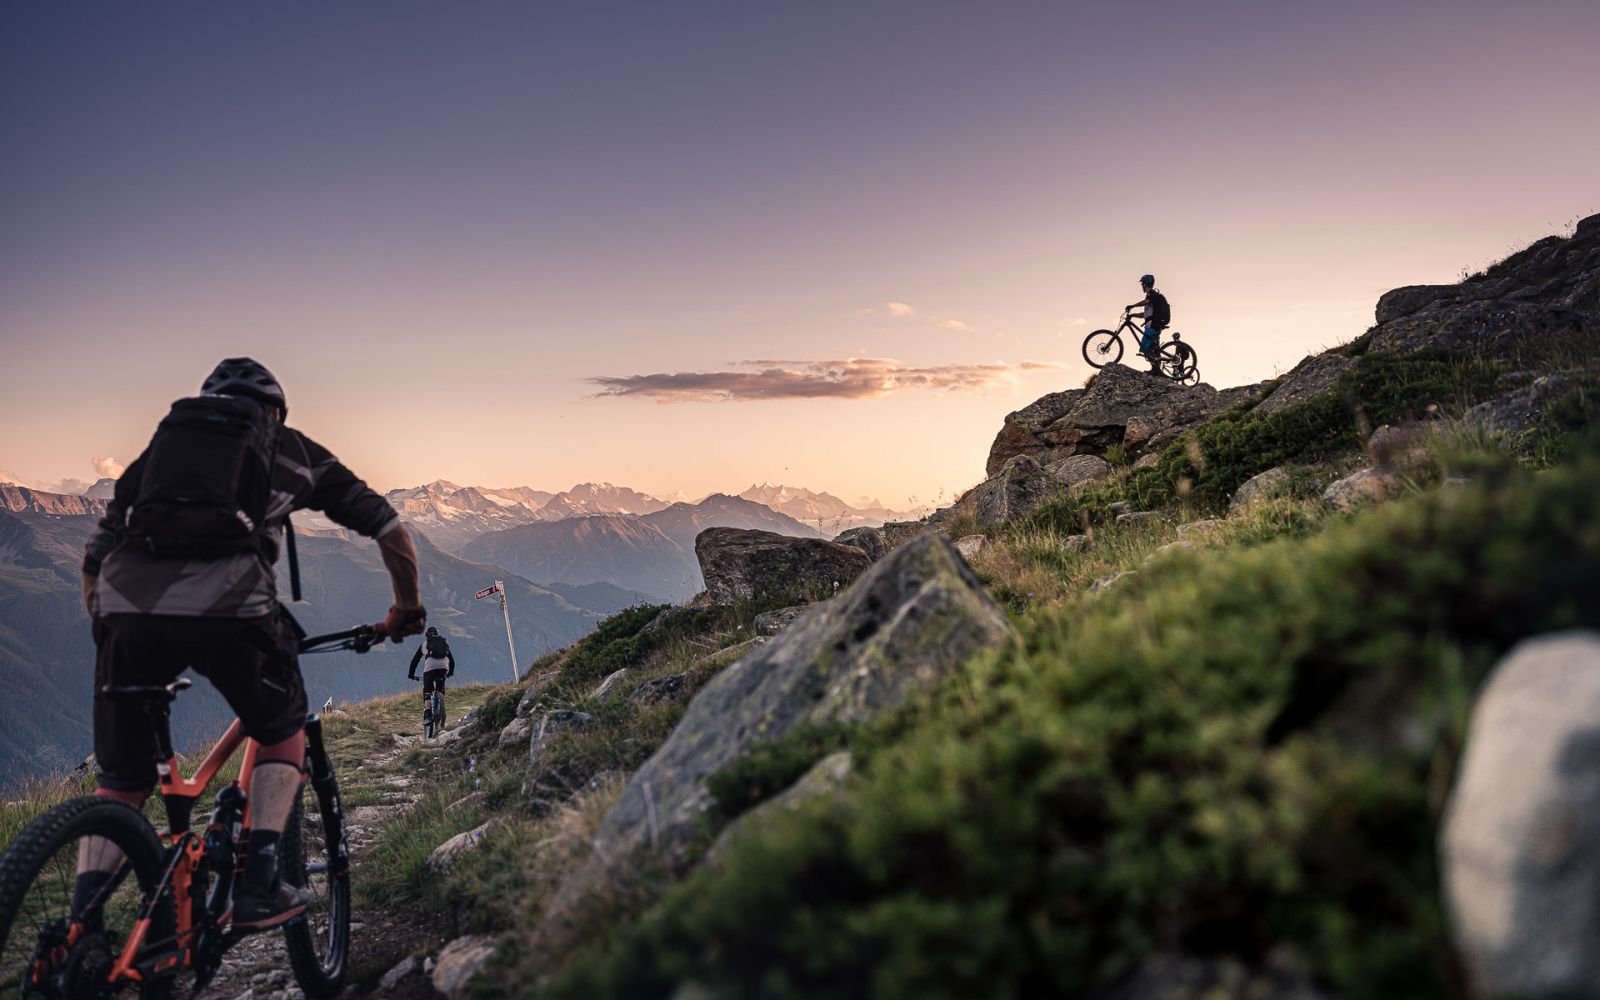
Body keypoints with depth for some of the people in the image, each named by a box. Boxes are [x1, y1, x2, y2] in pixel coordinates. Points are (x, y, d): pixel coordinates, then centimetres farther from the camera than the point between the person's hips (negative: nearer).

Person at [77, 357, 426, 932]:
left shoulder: (164, 439, 33)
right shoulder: (293, 449, 27)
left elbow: (94, 556, 31)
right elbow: (390, 530, 27)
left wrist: (107, 625, 43)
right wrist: (407, 610, 40)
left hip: (126, 600, 3)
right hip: (229, 600, -2)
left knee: (120, 779, 18)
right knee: (282, 732, 23)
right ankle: (259, 888, 13)